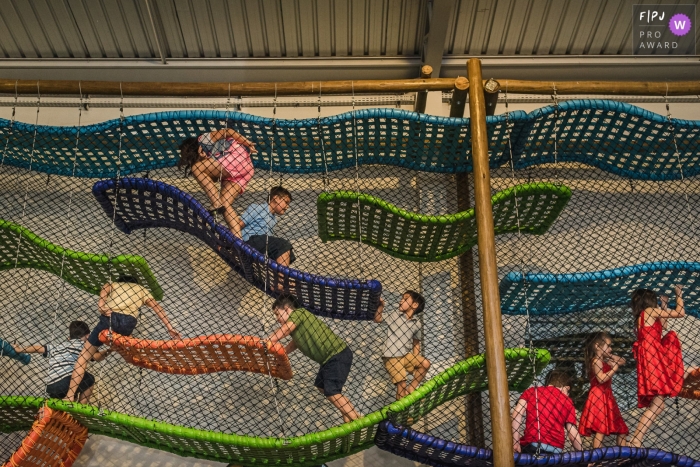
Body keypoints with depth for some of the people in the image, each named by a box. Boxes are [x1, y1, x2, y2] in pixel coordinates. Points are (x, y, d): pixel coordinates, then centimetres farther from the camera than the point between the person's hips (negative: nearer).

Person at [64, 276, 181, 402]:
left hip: (110, 318, -1)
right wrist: (170, 328, 17)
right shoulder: (141, 290, 34)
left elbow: (104, 288, 7)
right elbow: (158, 308, 22)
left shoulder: (113, 285, 32)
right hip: (129, 322, 1)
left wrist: (101, 305, -7)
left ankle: (70, 396, -3)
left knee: (84, 357, 4)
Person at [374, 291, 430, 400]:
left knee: (425, 363, -19)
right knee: (402, 385, -9)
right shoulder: (395, 316, 1)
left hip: (407, 356, 3)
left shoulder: (417, 324, 4)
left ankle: (411, 388, -3)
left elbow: (416, 343, 11)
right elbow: (377, 319, 7)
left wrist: (415, 360, 3)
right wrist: (381, 306, -8)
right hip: (392, 358, -3)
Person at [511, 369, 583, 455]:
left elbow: (517, 412, -1)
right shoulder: (567, 401, 17)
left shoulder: (531, 391, 17)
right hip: (555, 449, 1)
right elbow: (573, 434, 10)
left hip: (531, 445, -1)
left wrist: (515, 442, -3)